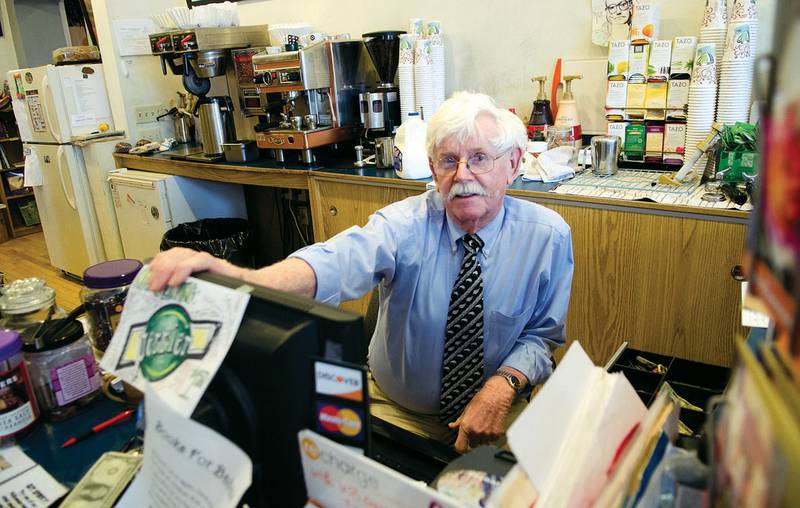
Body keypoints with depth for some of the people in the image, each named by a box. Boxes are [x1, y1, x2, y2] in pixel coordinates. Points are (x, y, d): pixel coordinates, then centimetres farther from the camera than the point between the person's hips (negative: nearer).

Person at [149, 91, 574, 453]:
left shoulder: (547, 235, -10)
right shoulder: (406, 224, -17)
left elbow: (542, 334, -2)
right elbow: (336, 265, -37)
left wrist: (503, 386, -23)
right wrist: (241, 279, -57)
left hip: (497, 409, 1)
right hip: (396, 411, 0)